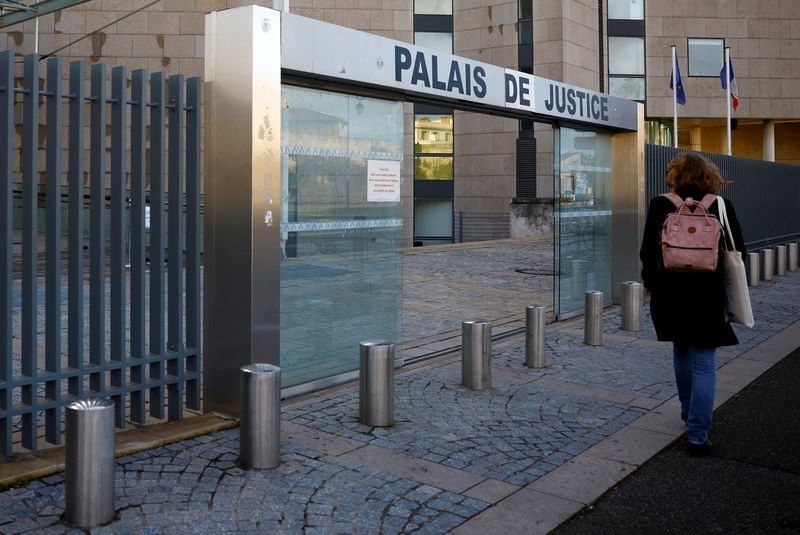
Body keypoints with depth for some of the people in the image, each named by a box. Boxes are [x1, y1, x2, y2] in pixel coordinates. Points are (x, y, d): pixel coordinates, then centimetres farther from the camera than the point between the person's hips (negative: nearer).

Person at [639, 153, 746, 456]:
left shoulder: (660, 206, -6)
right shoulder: (721, 207, -6)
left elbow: (648, 252, -4)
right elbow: (737, 253, 0)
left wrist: (651, 283, 9)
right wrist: (726, 288, 13)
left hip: (671, 294, 2)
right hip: (708, 296, -2)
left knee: (681, 352, 23)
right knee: (704, 364, 3)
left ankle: (688, 410, 40)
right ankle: (697, 435, 1)